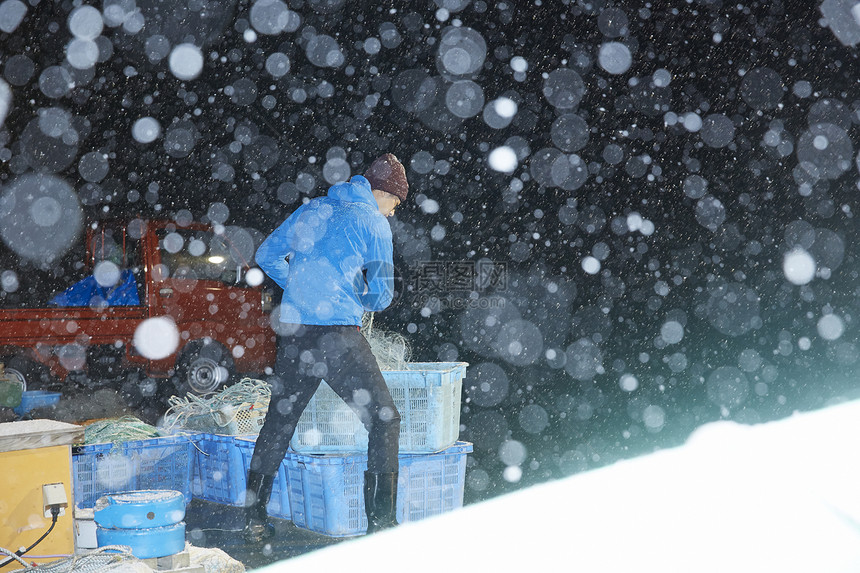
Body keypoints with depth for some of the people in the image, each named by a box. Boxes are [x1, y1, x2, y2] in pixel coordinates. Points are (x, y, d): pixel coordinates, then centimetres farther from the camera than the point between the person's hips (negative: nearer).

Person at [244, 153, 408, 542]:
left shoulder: (312, 209, 17)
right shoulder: (374, 223, 1)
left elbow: (267, 255, 22)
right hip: (338, 334, -6)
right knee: (384, 420, 3)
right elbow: (381, 295, 2)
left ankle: (254, 519, 24)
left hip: (293, 331, 6)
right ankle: (381, 524, 0)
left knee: (279, 421, 18)